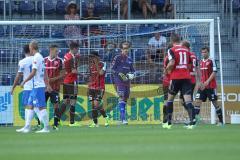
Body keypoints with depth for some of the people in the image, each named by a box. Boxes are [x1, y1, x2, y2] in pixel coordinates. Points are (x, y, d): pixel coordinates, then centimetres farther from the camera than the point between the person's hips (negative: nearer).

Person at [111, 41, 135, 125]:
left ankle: (121, 118, 19)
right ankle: (123, 118, -24)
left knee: (125, 98, 9)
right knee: (121, 97, -16)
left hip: (127, 81, 7)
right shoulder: (117, 58, -2)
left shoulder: (129, 59, 15)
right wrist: (119, 74, -18)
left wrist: (132, 74, 0)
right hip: (119, 80, -7)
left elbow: (132, 70, 22)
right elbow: (113, 68, -6)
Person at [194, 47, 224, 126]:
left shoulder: (211, 61, -7)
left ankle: (221, 121, 9)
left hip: (211, 86, -6)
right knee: (198, 101, -6)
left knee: (214, 102, 0)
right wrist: (201, 82, 12)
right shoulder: (201, 62, 12)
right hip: (203, 85, 6)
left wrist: (207, 82, -22)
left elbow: (214, 73, -15)